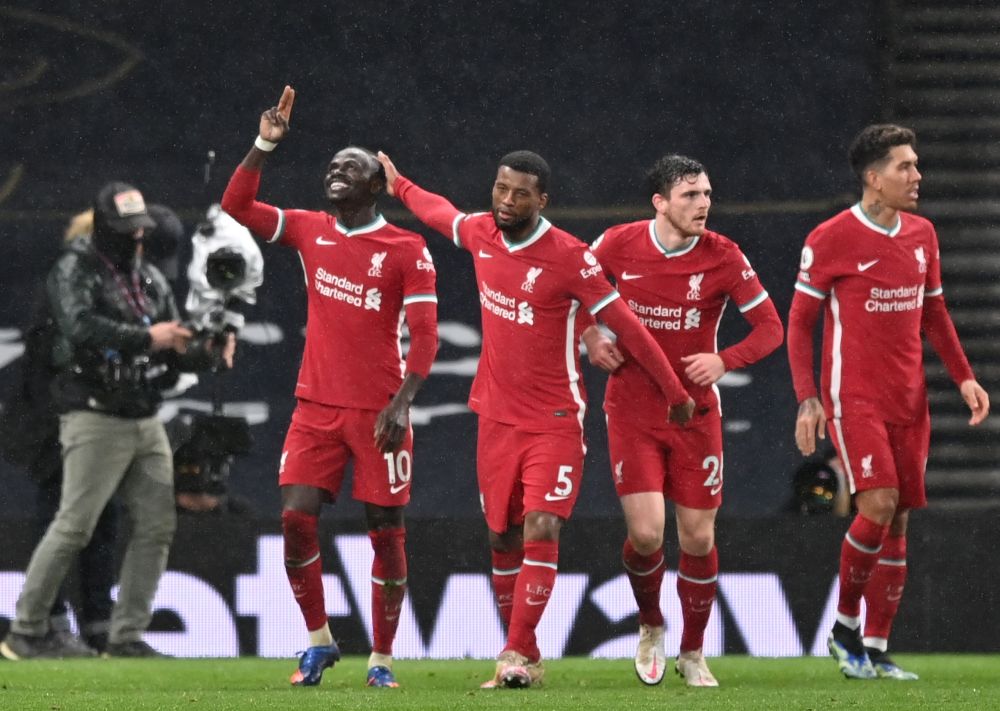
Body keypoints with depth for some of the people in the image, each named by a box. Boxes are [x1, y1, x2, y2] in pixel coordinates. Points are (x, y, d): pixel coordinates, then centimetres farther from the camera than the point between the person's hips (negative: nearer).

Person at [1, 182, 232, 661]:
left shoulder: (150, 280, 15)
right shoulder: (75, 271, -5)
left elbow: (175, 350, 14)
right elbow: (81, 328, -24)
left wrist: (210, 351, -7)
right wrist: (145, 338, -27)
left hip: (146, 422, 7)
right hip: (95, 419, -7)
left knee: (157, 527, 3)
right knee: (74, 527, -10)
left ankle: (127, 637, 9)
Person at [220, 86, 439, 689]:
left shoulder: (406, 250, -5)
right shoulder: (310, 232, 9)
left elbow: (425, 337, -8)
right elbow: (237, 207, 9)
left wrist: (401, 403, -17)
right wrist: (265, 144, -1)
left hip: (378, 410, -4)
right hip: (317, 406, 4)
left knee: (387, 531, -1)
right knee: (297, 518, -7)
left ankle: (382, 658, 8)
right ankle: (319, 641, 9)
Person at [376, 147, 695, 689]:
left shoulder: (569, 257, -16)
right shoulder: (480, 233, 1)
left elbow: (626, 326, -11)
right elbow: (441, 213, 26)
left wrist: (675, 394, -6)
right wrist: (399, 186, 44)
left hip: (554, 421, -6)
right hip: (497, 416, 6)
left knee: (541, 531, -18)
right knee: (504, 540, 8)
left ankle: (515, 655, -18)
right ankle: (524, 655, 18)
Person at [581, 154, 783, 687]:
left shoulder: (722, 256, -8)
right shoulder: (619, 245, -7)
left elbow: (770, 327, -5)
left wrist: (723, 360, -21)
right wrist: (591, 337, -9)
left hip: (695, 412, 1)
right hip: (631, 408, -1)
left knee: (698, 538, 2)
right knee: (645, 533, -11)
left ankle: (692, 653, 22)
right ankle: (650, 627, 19)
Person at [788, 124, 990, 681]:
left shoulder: (922, 235, 11)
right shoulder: (831, 239, -7)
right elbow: (800, 322, -3)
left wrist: (963, 375, 9)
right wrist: (808, 399, -9)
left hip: (908, 399, 6)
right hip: (855, 398, -6)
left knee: (899, 520, 2)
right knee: (878, 504, -19)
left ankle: (876, 650, 7)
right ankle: (846, 625, 1)